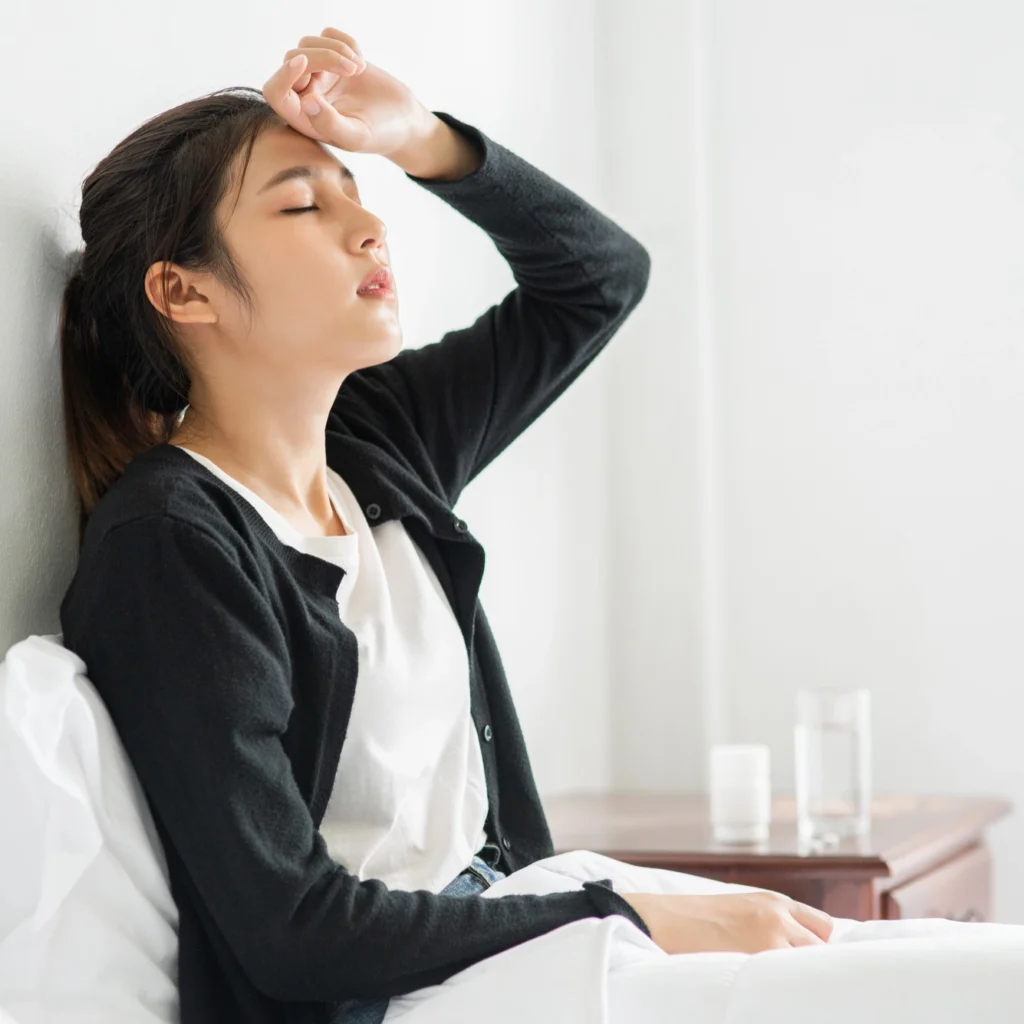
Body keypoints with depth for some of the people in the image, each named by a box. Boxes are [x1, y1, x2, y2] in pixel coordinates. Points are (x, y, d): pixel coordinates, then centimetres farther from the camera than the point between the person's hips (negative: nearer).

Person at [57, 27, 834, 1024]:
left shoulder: (375, 440, 6)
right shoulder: (168, 545, -16)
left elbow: (600, 275, 18)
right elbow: (291, 929, -20)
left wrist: (420, 140, 1)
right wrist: (636, 921, -19)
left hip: (504, 923, 8)